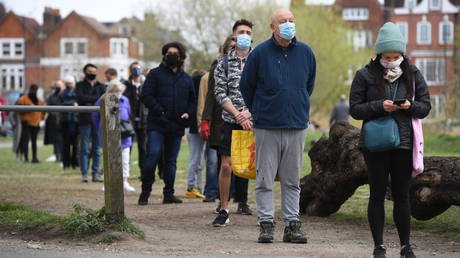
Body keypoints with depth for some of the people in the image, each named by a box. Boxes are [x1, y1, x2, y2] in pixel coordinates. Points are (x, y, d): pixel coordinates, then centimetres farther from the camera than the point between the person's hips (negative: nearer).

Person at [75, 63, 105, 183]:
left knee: (97, 149, 3)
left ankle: (96, 173, 6)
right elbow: (81, 97, -10)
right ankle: (84, 174, -2)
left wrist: (91, 103, -9)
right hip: (85, 120, -3)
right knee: (84, 148, -5)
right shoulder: (80, 85, 8)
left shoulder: (101, 86, 16)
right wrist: (96, 98, -10)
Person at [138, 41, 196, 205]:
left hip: (177, 126, 4)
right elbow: (146, 96, -4)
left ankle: (169, 194, 14)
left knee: (171, 161, 8)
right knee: (152, 156, -15)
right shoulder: (155, 74, 4)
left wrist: (187, 113, 1)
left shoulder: (186, 79, 16)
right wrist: (160, 111, -13)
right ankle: (145, 193, -6)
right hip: (157, 124, -4)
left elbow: (192, 101, 21)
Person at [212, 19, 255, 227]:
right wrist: (238, 115, -11)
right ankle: (224, 210, 0)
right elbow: (220, 93, 1)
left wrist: (250, 112, -11)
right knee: (226, 165, -7)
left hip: (255, 121, 0)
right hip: (231, 122, 0)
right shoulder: (224, 64, 7)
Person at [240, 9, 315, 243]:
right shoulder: (260, 53, -4)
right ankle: (266, 224, 5)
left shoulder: (305, 53, 5)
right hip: (267, 127, -2)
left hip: (297, 126, 2)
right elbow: (246, 86, 7)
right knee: (265, 178, 0)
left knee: (292, 180, 7)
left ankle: (292, 225, 10)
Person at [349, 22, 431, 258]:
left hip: (404, 143, 1)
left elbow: (426, 106, 9)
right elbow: (355, 109, -2)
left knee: (401, 196, 4)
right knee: (377, 194, 3)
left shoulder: (413, 75, 6)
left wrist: (410, 106, -12)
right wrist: (379, 106, -17)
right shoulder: (365, 76, 0)